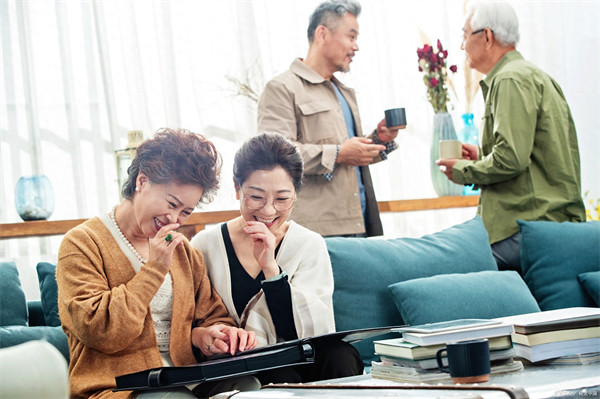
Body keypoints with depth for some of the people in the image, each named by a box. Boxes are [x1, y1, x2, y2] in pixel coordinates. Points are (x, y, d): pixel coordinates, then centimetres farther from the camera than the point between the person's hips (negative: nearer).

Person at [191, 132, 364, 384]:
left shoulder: (311, 246, 4)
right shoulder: (206, 245, 3)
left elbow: (318, 332, -8)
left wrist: (270, 267, -15)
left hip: (300, 365, 2)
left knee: (340, 355, -30)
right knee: (280, 377, -35)